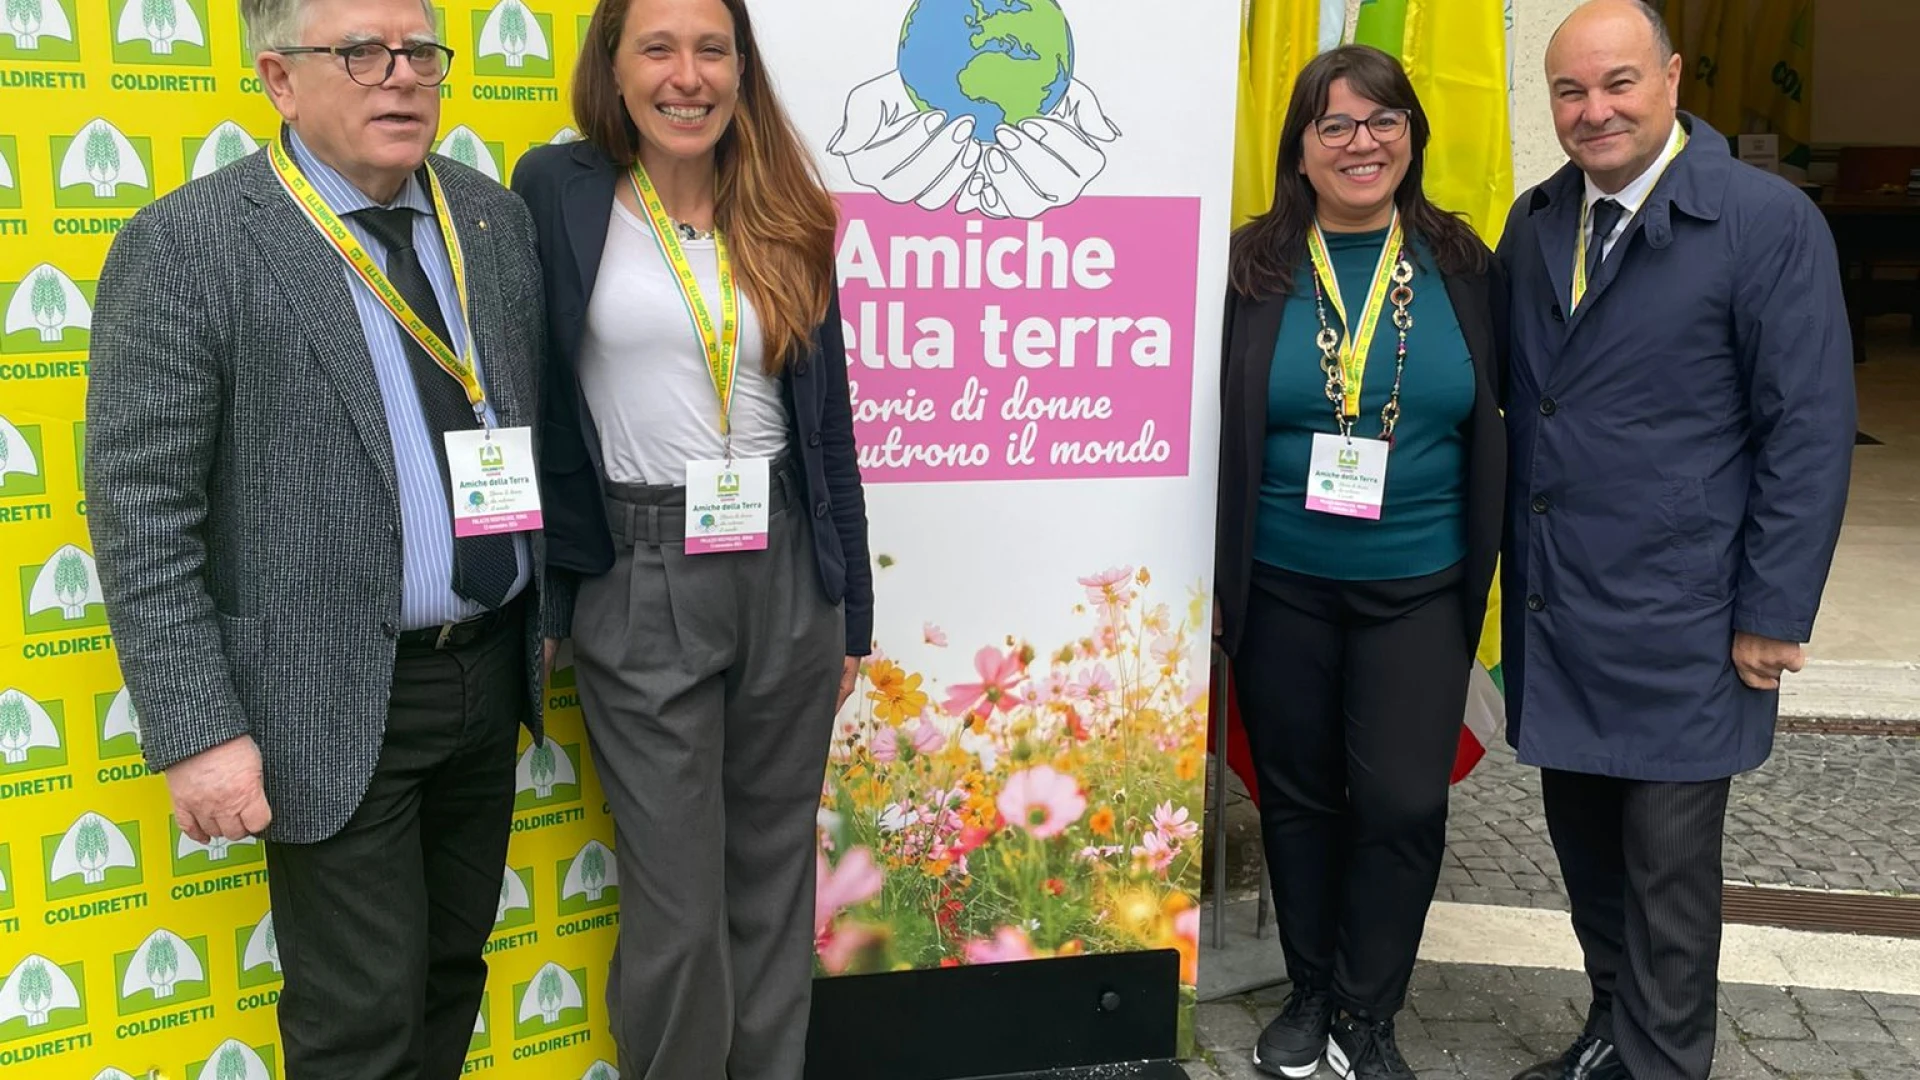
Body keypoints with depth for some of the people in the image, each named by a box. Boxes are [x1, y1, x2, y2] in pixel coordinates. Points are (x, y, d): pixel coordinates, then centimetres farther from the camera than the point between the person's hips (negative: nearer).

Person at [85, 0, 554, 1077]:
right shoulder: (184, 248, -12)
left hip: (493, 672, 6)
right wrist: (199, 732, -16)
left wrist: (548, 620, 12)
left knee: (454, 972, 20)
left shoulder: (499, 219, 5)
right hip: (338, 704, -5)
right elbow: (141, 515, -13)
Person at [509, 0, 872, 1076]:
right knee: (678, 895, 4)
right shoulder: (558, 192, -3)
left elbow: (828, 423, 9)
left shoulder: (786, 219, 6)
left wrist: (851, 610, 9)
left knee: (775, 869, 15)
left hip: (786, 576, 3)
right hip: (641, 586, -3)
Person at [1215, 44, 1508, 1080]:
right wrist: (1210, 578, -1)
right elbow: (1214, 434, 0)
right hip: (1280, 587, 0)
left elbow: (1493, 432, 7)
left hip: (1418, 589, 1)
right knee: (1298, 797, 11)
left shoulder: (1461, 266, 2)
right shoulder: (1252, 267, -2)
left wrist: (1483, 569, 3)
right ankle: (1309, 992, 31)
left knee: (1404, 802, -2)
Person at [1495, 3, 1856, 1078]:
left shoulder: (1770, 220, -10)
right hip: (1550, 613, 5)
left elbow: (1811, 431, -10)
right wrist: (1509, 568, 7)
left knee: (1669, 865, 6)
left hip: (1678, 626, -5)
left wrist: (1772, 617, -11)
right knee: (1586, 845, 16)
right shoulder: (1534, 223, 7)